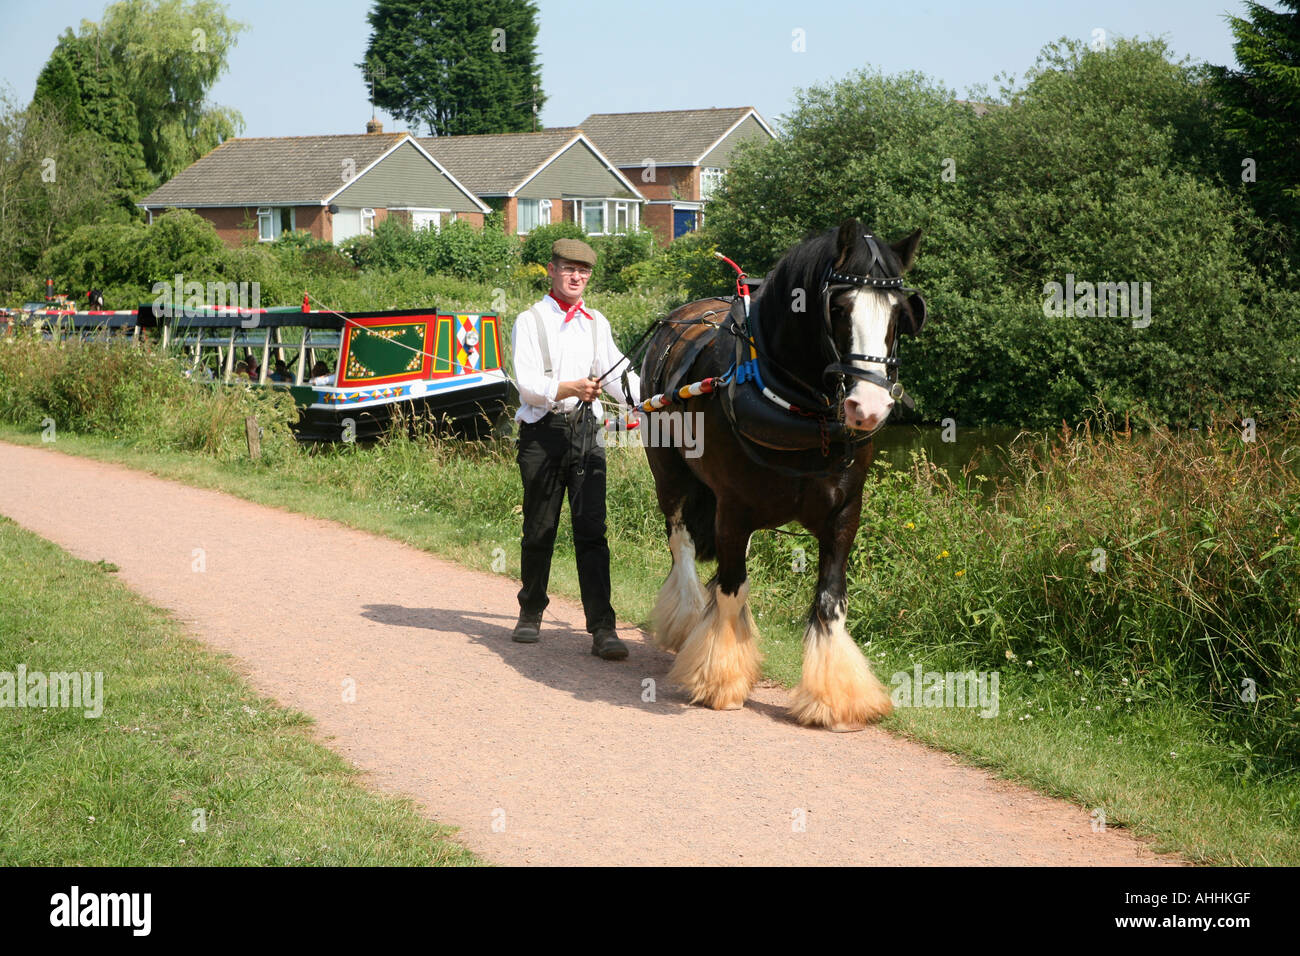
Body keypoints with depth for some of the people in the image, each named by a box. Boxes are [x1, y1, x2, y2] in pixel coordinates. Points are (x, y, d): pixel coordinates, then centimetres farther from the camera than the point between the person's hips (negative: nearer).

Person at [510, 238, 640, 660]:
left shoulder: (596, 323, 14)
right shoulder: (531, 321, 1)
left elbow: (618, 373, 8)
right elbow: (527, 383, -10)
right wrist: (569, 389, -25)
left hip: (586, 431, 2)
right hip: (543, 432, -2)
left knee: (591, 529, -6)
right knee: (539, 530, 7)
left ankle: (602, 629, -10)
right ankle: (531, 614, 26)